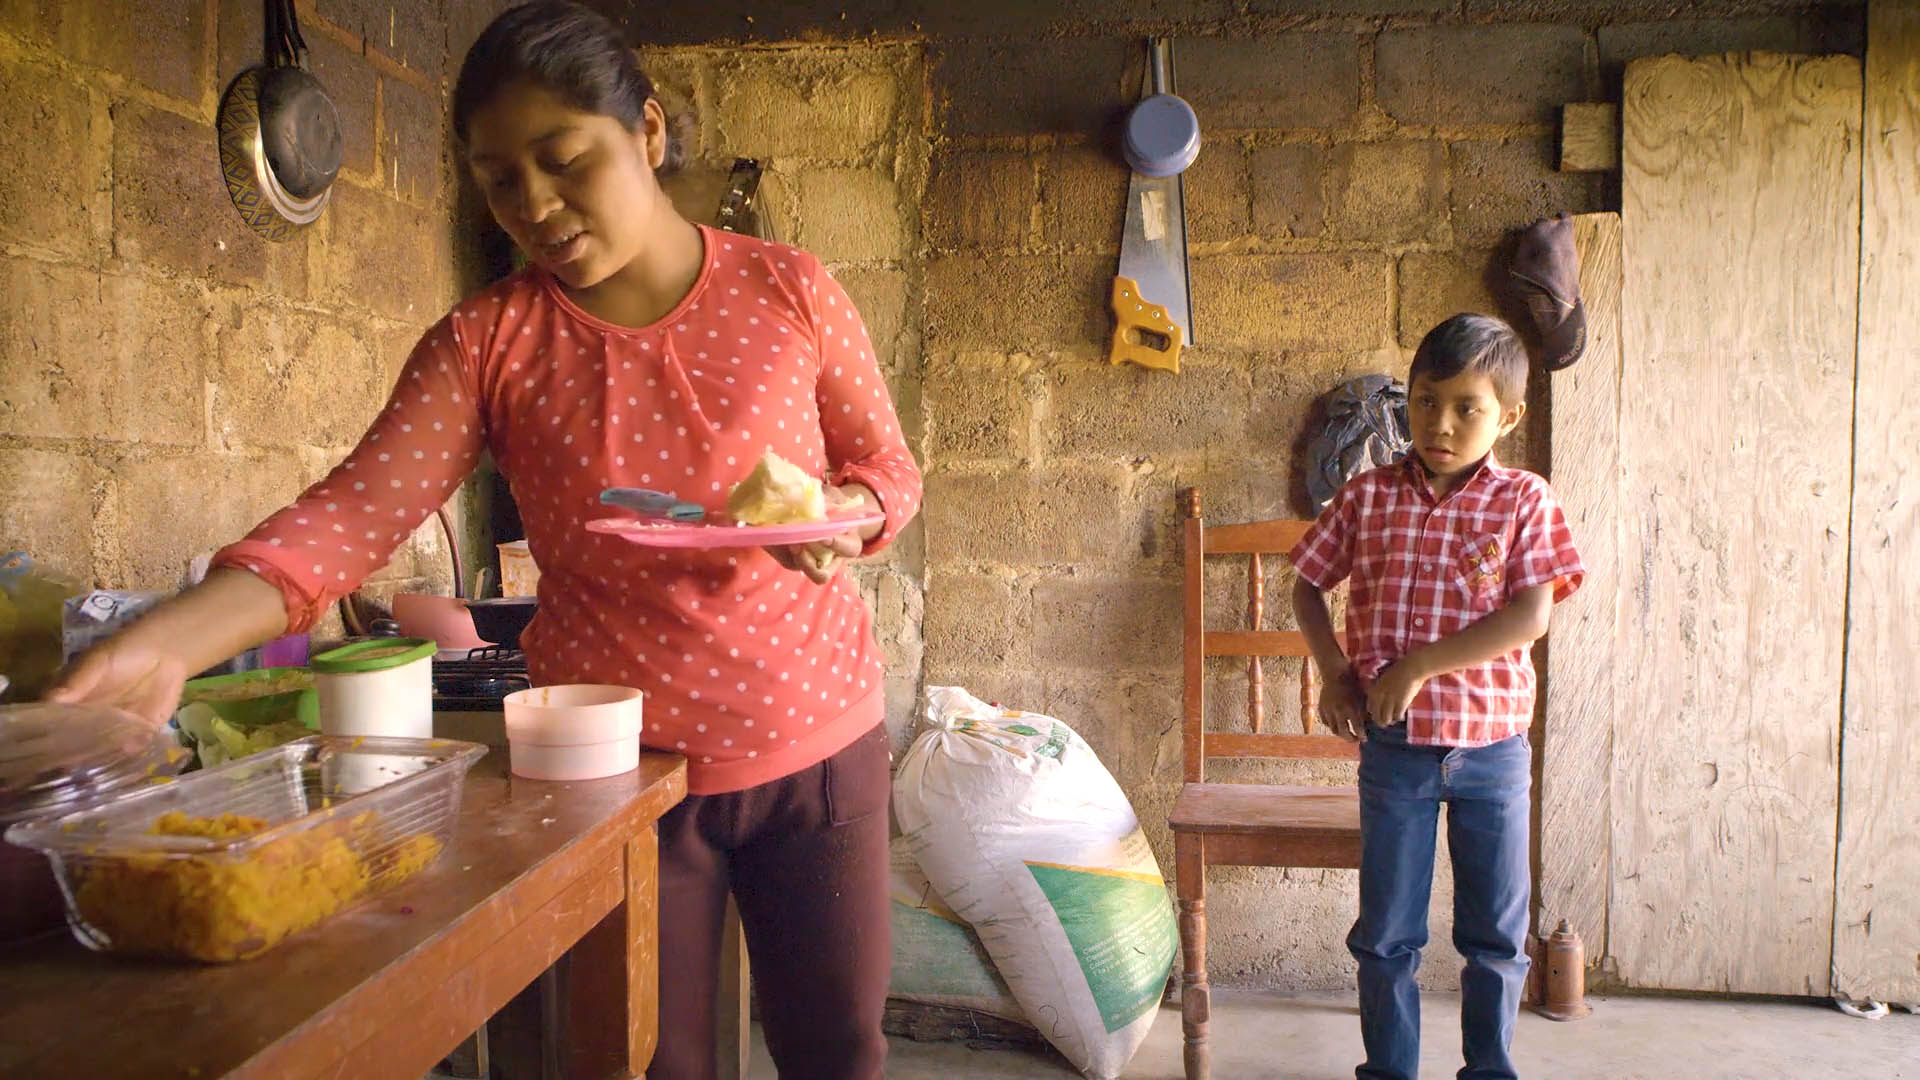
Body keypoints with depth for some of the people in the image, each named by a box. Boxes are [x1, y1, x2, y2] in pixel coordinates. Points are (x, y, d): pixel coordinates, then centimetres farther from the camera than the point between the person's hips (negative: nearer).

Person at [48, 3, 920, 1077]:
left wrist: (842, 518, -19)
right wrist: (167, 643, -30)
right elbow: (357, 512, -15)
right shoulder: (486, 342, -5)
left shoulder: (791, 290, -4)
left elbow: (889, 465, 4)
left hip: (817, 740, 1)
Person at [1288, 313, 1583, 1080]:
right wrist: (1335, 673, -6)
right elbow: (1307, 586, 8)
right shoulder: (1369, 495, 0)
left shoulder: (1524, 501, -4)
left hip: (1493, 748, 0)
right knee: (1386, 934, 11)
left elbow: (1531, 617, -14)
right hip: (1394, 747, 1)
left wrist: (1421, 664, -20)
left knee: (1496, 935, 14)